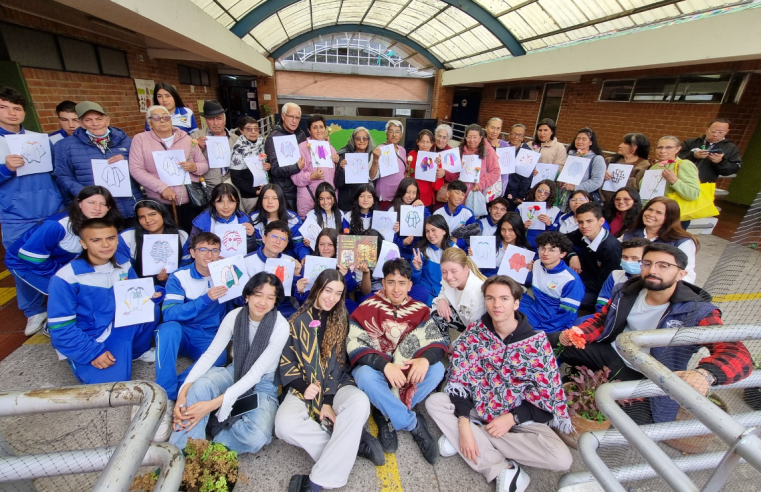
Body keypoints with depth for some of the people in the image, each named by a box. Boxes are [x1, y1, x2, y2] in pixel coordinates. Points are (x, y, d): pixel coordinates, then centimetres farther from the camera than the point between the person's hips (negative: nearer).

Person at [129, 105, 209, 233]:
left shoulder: (186, 138, 8)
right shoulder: (140, 139, 4)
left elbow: (205, 164, 11)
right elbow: (136, 169, -4)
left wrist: (195, 168, -12)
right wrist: (161, 187, -16)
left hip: (192, 201, 2)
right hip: (160, 204, -1)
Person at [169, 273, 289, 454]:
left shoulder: (280, 326, -23)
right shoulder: (235, 316, -11)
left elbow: (257, 373, -26)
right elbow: (210, 354, -13)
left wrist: (214, 404, -32)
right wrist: (184, 391, -29)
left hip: (264, 383, -3)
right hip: (235, 373, 3)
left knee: (256, 438, -29)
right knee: (201, 385, -30)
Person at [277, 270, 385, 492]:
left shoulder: (341, 320, 3)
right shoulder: (297, 320, 3)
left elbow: (337, 363, -2)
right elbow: (286, 361, 3)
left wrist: (328, 400, -14)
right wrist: (303, 387, -14)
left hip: (336, 384, 0)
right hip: (303, 387, 0)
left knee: (359, 403, -33)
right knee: (284, 424, -31)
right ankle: (351, 443, -19)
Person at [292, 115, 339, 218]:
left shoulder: (329, 147, 13)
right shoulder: (302, 147, -5)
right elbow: (295, 176, -9)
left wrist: (338, 161, 1)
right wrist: (311, 176, -24)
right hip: (309, 199, -5)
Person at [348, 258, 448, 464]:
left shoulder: (420, 310, -1)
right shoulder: (367, 308, -11)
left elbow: (437, 341, -9)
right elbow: (354, 345, -19)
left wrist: (425, 359, -32)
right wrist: (385, 365, -33)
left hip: (408, 373, 3)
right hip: (376, 368, -2)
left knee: (437, 369, -23)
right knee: (365, 375, -35)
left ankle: (386, 416, -11)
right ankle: (414, 424, -16)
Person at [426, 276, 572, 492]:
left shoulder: (537, 342, -13)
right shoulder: (473, 333, -10)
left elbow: (546, 395, -9)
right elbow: (459, 380, -11)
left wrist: (512, 418, -19)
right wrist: (463, 424, -22)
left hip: (521, 416, -1)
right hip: (479, 408, 2)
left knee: (561, 459, -25)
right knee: (434, 402, -18)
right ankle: (505, 471, -19)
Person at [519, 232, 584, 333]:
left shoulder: (572, 281, -18)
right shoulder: (536, 264, 1)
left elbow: (566, 316, -18)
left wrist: (537, 330, -23)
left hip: (553, 326, -7)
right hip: (535, 310, 7)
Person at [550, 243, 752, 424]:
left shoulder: (697, 312, -17)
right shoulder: (626, 293, -4)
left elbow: (738, 354, -28)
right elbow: (600, 320, 7)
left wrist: (706, 373, -52)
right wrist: (579, 333, -15)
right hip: (611, 354, 3)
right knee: (549, 342, -8)